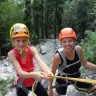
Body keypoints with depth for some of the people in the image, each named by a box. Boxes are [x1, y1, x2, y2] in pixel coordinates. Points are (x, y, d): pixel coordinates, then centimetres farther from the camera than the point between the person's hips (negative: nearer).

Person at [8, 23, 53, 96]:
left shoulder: (32, 50, -18)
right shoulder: (12, 54, -23)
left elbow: (40, 62, -36)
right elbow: (20, 72, -34)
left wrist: (48, 73, -58)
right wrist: (33, 74, -55)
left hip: (33, 81, 2)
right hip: (21, 84, -2)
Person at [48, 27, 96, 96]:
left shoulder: (79, 49, -22)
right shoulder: (58, 56, -34)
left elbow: (85, 63, -3)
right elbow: (52, 73, -19)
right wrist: (50, 88, -10)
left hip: (76, 77, 4)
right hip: (63, 80, -4)